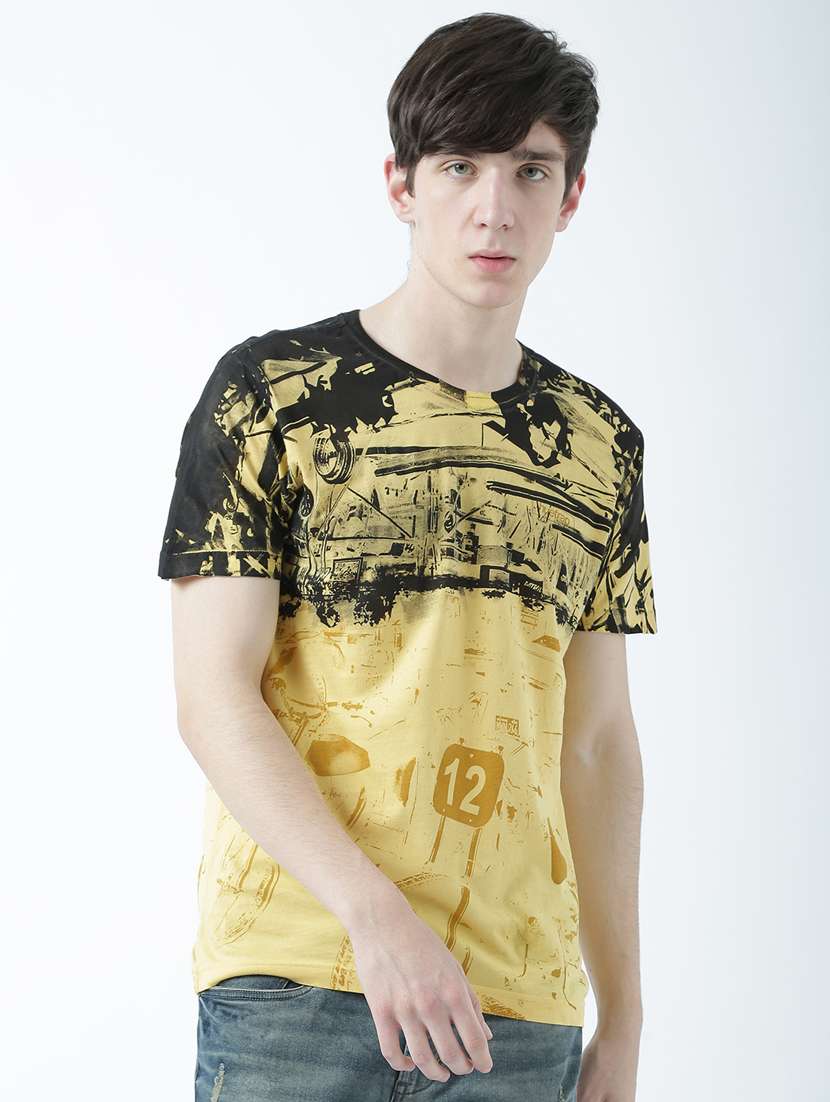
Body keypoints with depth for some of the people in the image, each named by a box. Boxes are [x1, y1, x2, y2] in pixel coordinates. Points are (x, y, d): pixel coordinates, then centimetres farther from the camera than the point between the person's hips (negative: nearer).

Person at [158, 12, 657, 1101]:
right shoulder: (269, 393, -1)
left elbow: (597, 742, 13)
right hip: (293, 981, -3)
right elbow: (215, 694, -6)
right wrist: (375, 913, -17)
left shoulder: (601, 445, 11)